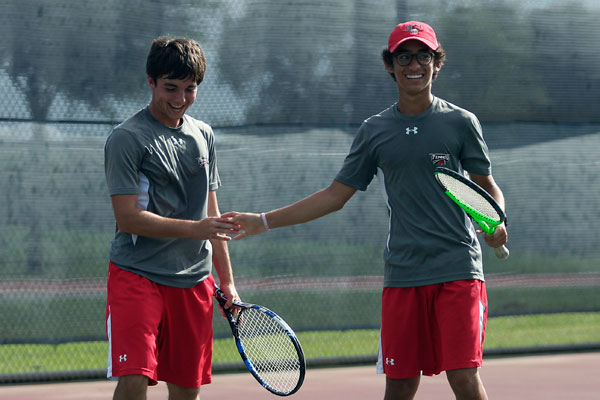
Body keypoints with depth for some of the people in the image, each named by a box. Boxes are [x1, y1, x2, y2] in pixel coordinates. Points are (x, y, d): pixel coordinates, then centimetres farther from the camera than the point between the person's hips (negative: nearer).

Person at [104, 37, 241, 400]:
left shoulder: (203, 135, 14)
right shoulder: (127, 139, -6)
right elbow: (127, 217, -14)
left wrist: (227, 280, 18)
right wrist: (194, 228, -21)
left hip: (194, 280, 6)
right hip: (137, 275, -6)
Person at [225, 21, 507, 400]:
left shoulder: (460, 122, 3)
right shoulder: (375, 131, 10)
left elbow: (488, 188, 8)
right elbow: (336, 195, 16)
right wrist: (264, 221, 13)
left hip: (457, 269, -3)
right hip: (402, 275, 3)